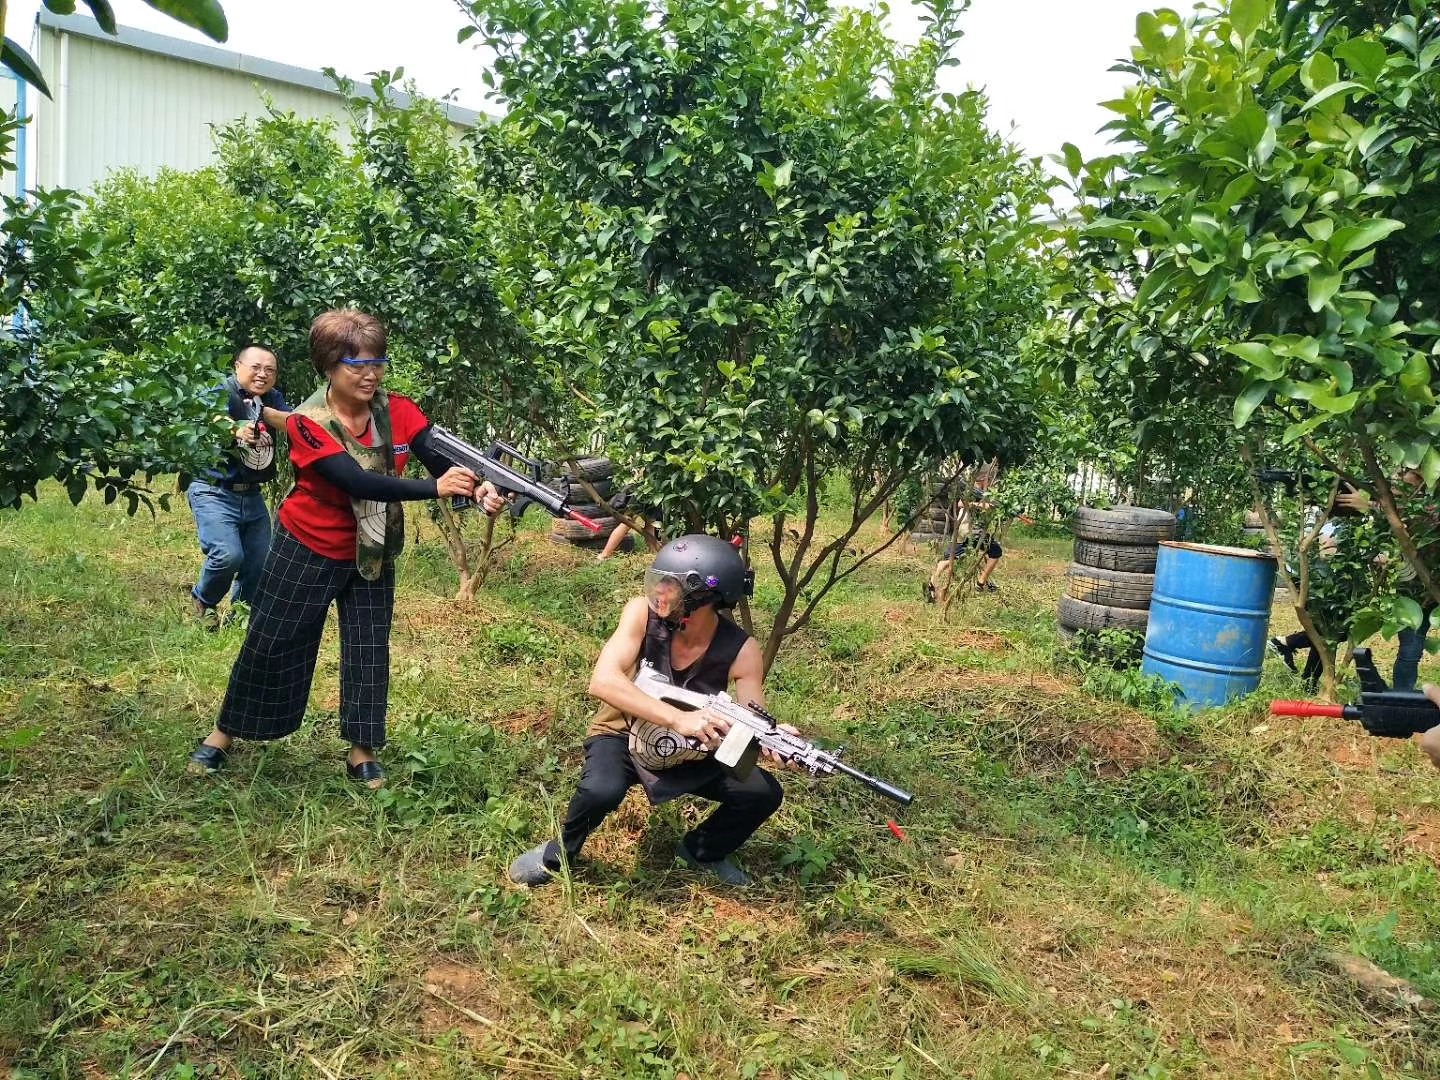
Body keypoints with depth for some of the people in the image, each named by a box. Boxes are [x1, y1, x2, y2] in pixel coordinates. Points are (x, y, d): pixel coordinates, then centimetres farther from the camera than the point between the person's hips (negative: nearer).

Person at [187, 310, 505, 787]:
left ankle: (362, 752, 17)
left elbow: (442, 461, -24)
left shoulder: (398, 412, -14)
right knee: (270, 642, 9)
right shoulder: (308, 423, -23)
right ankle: (225, 732, 29)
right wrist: (436, 488, -47)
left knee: (369, 648, 4)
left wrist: (478, 487, -47)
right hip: (308, 550, -3)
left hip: (371, 554, 3)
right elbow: (357, 483, -36)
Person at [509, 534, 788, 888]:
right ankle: (559, 852, -1)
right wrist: (677, 718, -48)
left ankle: (702, 852, 16)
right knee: (602, 789, -34)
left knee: (763, 792, -14)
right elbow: (602, 681, -37)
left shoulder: (741, 651, -21)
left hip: (687, 752, 2)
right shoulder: (643, 613, -25)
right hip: (622, 736, -2)